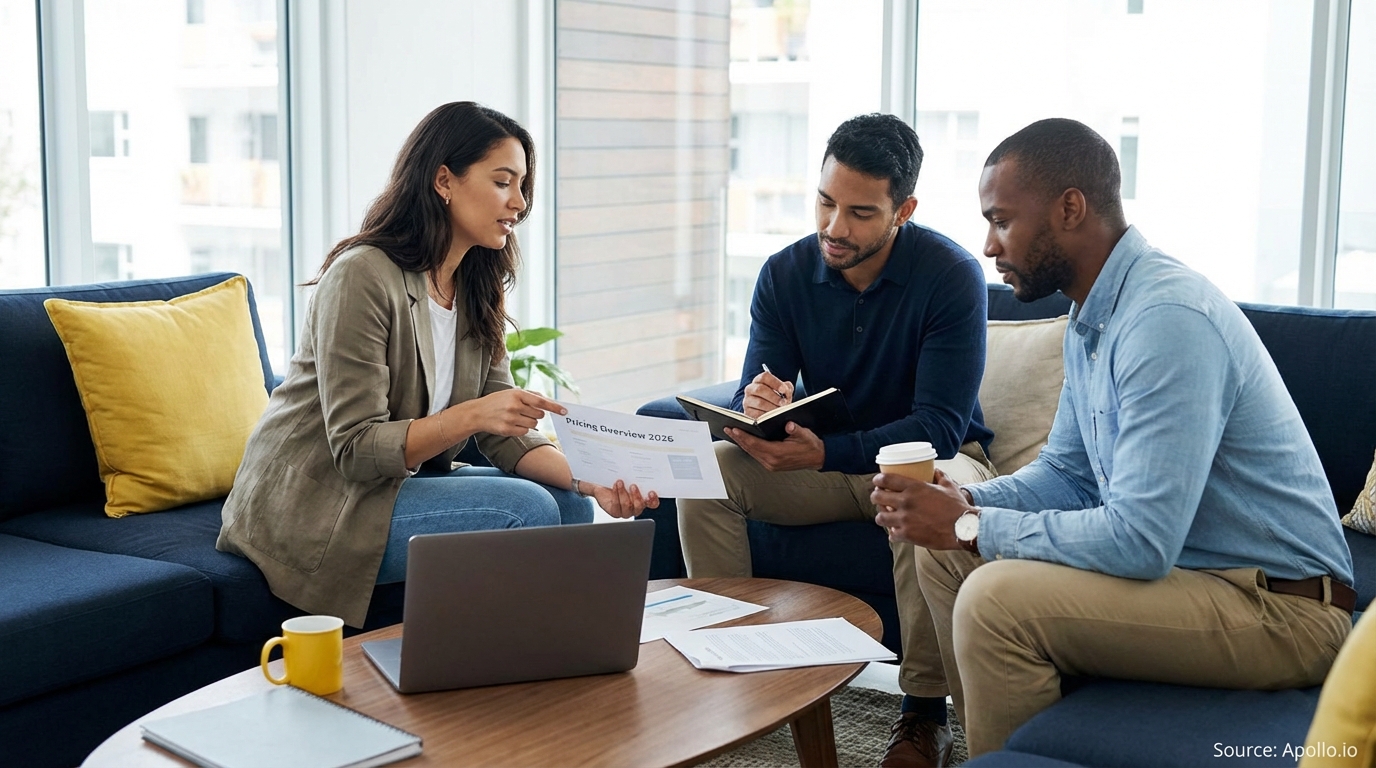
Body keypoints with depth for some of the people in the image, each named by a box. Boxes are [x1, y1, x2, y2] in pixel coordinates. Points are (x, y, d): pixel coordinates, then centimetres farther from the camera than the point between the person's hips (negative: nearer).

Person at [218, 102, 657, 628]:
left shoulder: (476, 289, 6)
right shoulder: (362, 277, -20)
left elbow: (504, 435, 1)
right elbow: (356, 449, -23)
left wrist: (590, 478, -17)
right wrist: (468, 416, -36)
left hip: (399, 482, 8)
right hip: (311, 505, -8)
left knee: (572, 506, -5)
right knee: (527, 510, -21)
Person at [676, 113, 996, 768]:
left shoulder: (950, 275, -20)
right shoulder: (785, 274, -6)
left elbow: (941, 425, -26)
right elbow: (755, 394, -7)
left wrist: (824, 453, -41)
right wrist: (755, 409, -35)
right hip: (826, 460, 4)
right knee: (706, 470, -19)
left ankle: (925, 711, -25)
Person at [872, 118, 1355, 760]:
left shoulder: (1167, 321, -24)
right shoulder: (1090, 318, 8)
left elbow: (1140, 541, -30)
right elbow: (1066, 472, 17)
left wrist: (970, 526, -20)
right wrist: (965, 504, -3)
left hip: (1281, 611, -10)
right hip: (1184, 562, 10)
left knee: (996, 598, -26)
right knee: (944, 556, 6)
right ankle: (987, 747, 16)